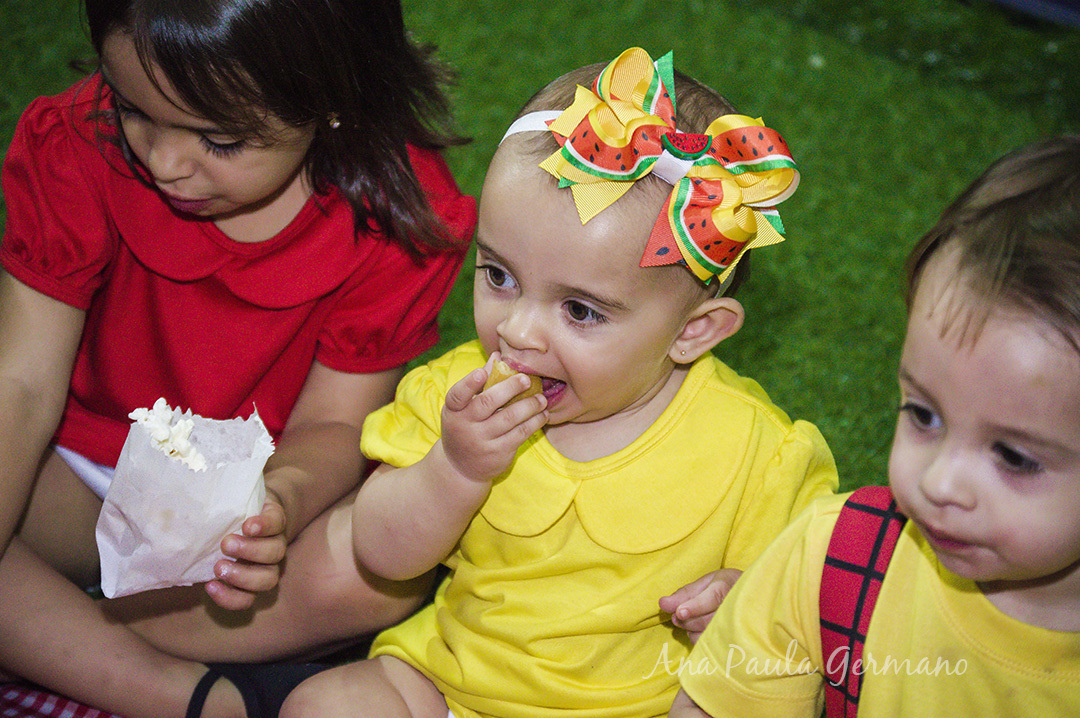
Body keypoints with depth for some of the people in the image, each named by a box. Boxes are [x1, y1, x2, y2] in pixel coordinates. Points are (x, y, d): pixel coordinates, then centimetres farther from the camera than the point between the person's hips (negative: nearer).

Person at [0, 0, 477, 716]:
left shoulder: (400, 220, -22)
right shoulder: (76, 146, -19)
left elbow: (332, 423, -14)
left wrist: (282, 500, -39)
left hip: (270, 484, -1)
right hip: (83, 470, 1)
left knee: (389, 573, -32)